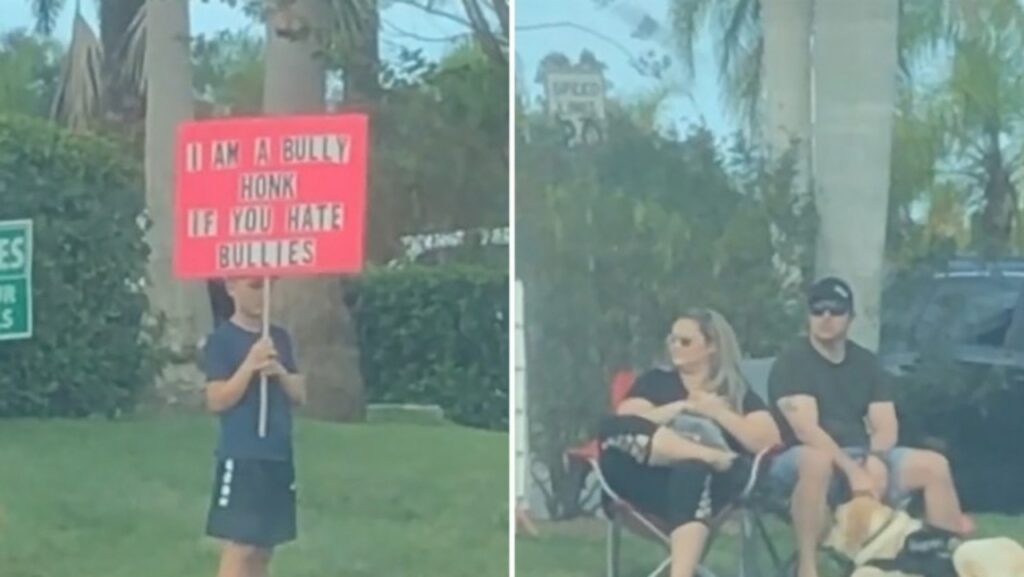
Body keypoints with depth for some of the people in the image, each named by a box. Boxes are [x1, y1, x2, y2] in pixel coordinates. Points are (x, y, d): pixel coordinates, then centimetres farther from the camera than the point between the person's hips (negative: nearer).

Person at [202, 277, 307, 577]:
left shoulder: (279, 338, 13)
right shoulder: (222, 340, -6)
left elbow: (300, 395, 12)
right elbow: (216, 400, -12)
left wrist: (280, 372, -7)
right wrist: (250, 365, -20)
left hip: (279, 456, 7)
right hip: (241, 458, -7)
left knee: (262, 550, 9)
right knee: (238, 549, -10)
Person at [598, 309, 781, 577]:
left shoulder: (737, 392, 21)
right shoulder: (655, 381, 25)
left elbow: (769, 442, 4)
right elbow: (624, 422, 5)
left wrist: (717, 412, -1)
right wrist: (683, 407, -3)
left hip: (709, 483, -1)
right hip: (650, 483, 1)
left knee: (691, 469, -41)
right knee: (613, 426, -28)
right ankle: (711, 456, -32)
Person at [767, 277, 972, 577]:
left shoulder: (866, 363, 10)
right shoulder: (792, 362, -9)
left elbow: (886, 428, 3)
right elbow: (806, 430, -21)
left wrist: (872, 462, -19)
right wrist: (853, 470, -29)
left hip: (861, 457, 6)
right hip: (801, 460, -6)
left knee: (935, 465, -7)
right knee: (817, 459, -41)